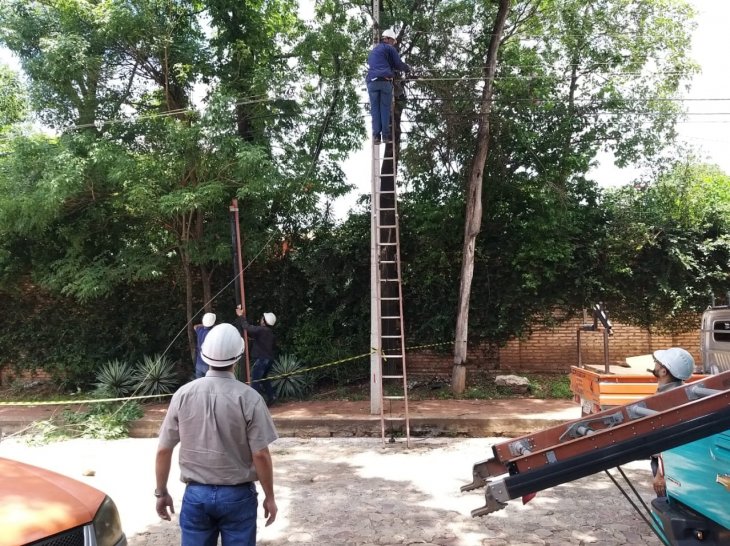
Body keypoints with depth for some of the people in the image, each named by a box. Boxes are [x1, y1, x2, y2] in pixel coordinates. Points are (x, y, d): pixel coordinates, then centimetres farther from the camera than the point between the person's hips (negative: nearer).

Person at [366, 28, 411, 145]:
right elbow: (398, 64, 6)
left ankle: (376, 135, -10)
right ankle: (385, 135, -7)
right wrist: (407, 68, 26)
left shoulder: (373, 50, 30)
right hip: (385, 81, -4)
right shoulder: (389, 48, 9)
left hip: (372, 81, 4)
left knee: (375, 109, 0)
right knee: (385, 108, -2)